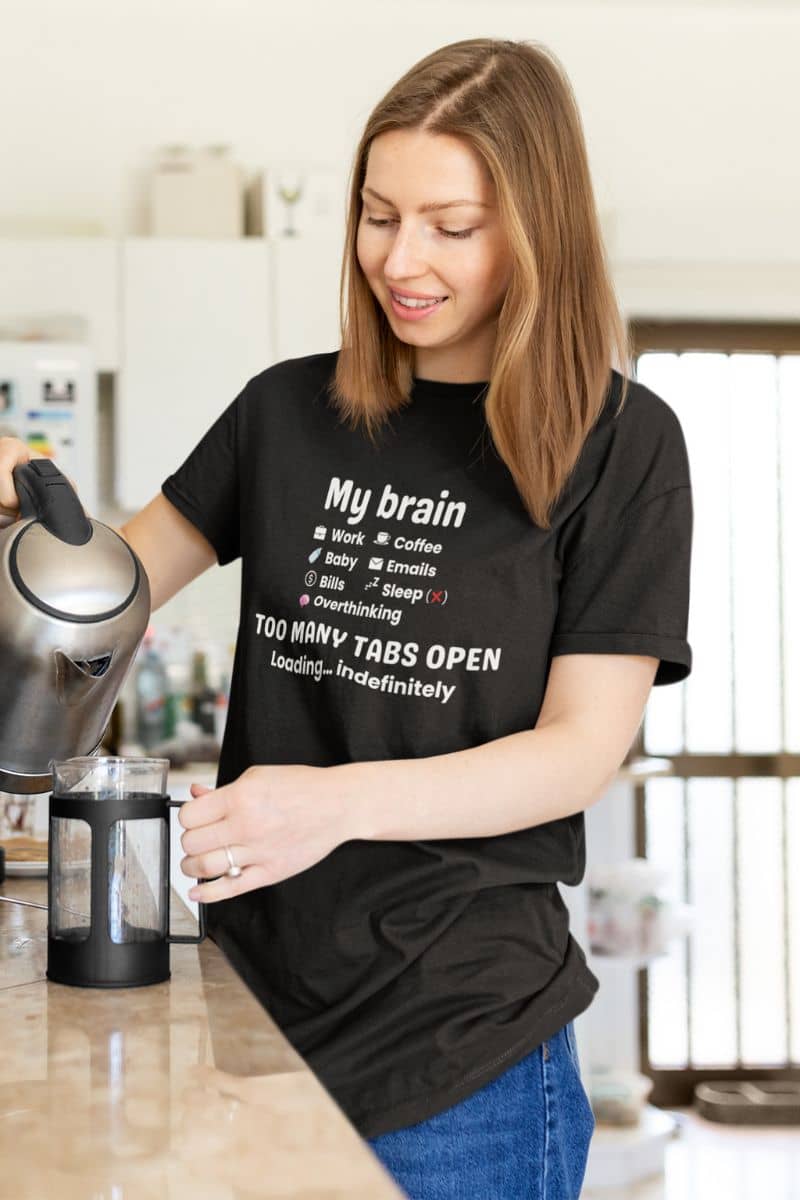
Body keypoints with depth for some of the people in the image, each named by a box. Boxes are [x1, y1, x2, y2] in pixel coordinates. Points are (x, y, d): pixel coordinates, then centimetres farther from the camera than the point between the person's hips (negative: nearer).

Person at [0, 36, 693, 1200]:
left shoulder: (618, 442, -6)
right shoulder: (291, 412, 5)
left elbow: (582, 749, -11)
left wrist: (346, 801, -26)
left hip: (462, 1037, -3)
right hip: (259, 998, 4)